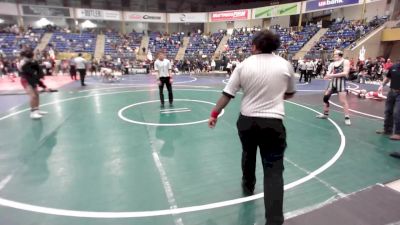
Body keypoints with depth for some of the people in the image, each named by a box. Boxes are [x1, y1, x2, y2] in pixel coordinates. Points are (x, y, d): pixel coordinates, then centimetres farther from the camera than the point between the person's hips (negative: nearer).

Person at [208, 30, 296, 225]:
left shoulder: (244, 65, -2)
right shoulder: (285, 65, 0)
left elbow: (227, 94, -2)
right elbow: (290, 94, 12)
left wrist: (214, 114, 9)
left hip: (247, 120, 2)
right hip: (273, 122, -1)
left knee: (248, 155, 28)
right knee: (274, 171, 3)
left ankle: (248, 186, 51)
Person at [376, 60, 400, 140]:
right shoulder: (394, 67, 2)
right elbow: (388, 77, 16)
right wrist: (382, 85, 4)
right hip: (392, 92, 5)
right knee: (388, 111, 13)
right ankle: (387, 129, 28)